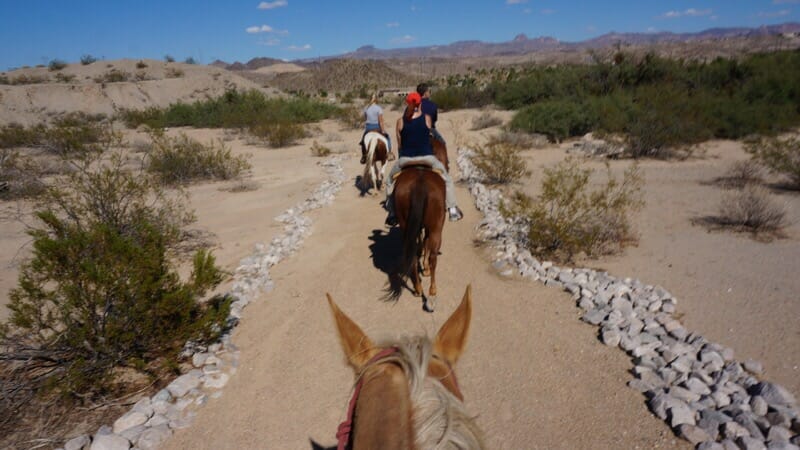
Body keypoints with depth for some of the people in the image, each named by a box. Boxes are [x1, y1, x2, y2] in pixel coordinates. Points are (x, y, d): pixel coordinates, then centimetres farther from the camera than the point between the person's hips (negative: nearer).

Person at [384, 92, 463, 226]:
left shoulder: (400, 121, 0)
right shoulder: (427, 118, -2)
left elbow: (399, 144, 6)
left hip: (406, 158, 1)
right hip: (427, 157, 0)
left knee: (390, 180, 26)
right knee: (446, 178, 22)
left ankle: (392, 214, 25)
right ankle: (452, 210, 19)